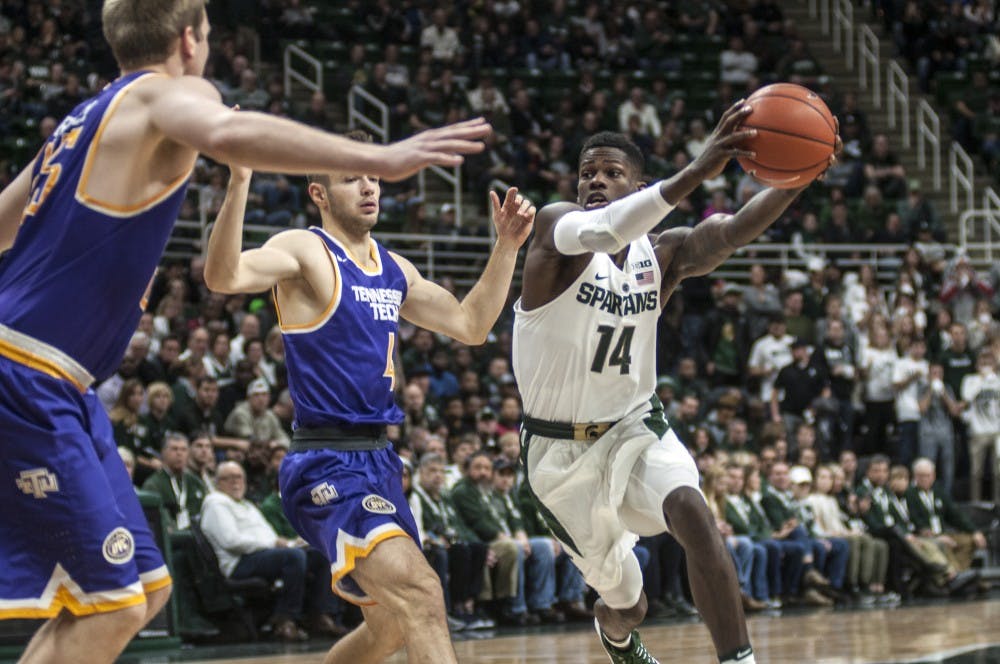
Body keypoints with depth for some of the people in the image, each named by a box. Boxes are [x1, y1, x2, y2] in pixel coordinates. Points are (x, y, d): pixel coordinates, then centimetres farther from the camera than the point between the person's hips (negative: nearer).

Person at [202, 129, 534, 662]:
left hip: (379, 458, 9)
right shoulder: (305, 250, -8)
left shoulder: (394, 269, 15)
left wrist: (507, 246, 10)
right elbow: (223, 277, -26)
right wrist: (239, 182, -40)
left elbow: (470, 325, 20)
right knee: (419, 593, -27)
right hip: (325, 464, -9)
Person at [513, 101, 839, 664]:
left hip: (635, 428, 2)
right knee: (626, 605, 11)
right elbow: (601, 232, -42)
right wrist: (695, 174, -56)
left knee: (693, 513, -30)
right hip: (561, 448, -2)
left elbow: (729, 233, -26)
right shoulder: (556, 227, -17)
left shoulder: (662, 254, -6)